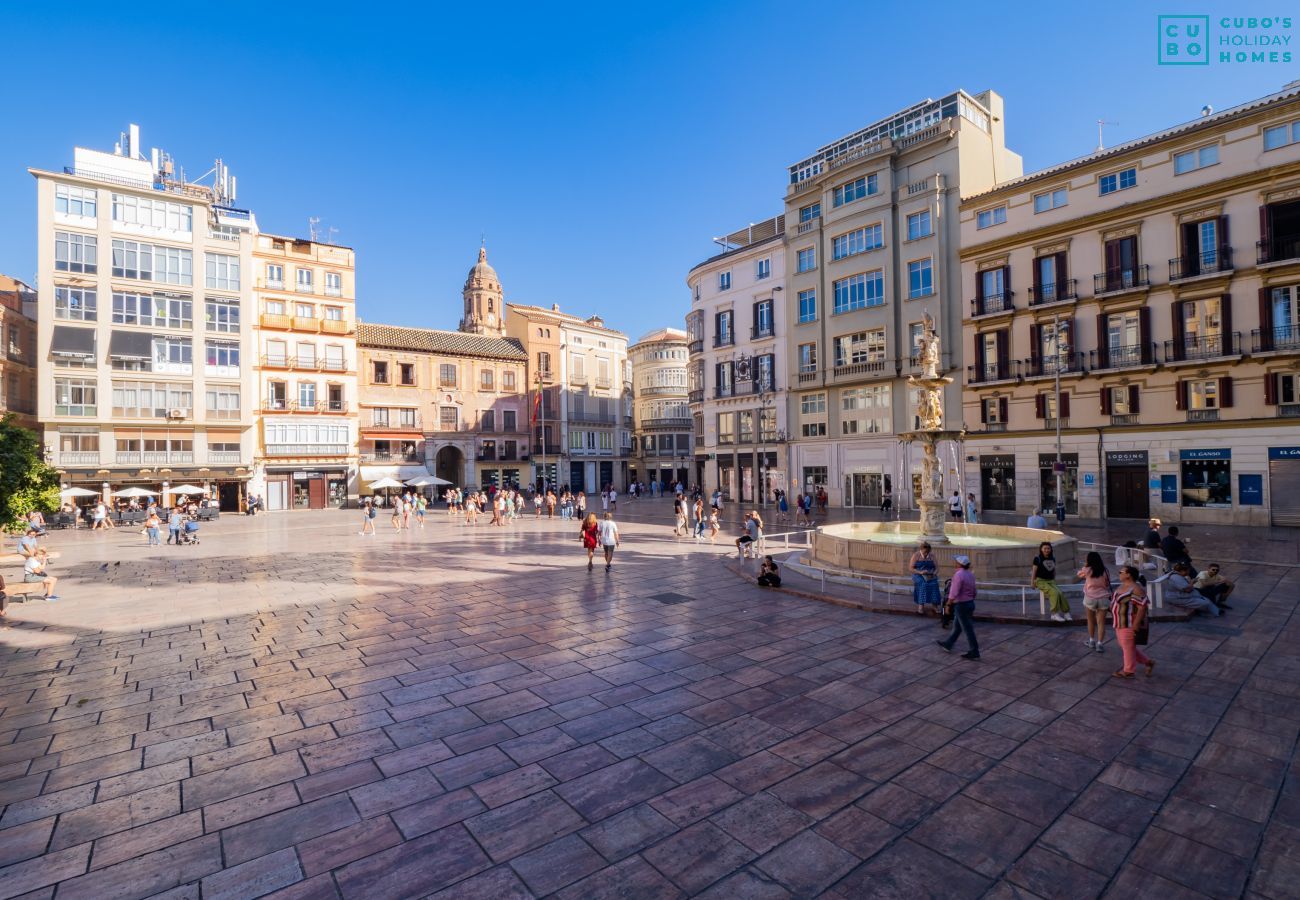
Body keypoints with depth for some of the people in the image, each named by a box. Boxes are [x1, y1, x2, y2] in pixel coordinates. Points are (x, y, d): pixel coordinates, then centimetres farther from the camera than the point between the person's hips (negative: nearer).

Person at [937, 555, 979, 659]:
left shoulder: (958, 575, -23)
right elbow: (973, 591, 13)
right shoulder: (970, 574, 5)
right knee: (957, 626, 19)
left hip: (961, 605, -9)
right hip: (970, 603, 9)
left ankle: (974, 652, 8)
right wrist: (970, 601, 22)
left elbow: (954, 593, -24)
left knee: (967, 629, 0)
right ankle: (948, 645, 31)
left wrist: (948, 605, -13)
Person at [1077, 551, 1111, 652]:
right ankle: (1099, 644, 4)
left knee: (1091, 621, 16)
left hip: (1090, 598, -1)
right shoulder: (1104, 571, -2)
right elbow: (1107, 584, 7)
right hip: (1103, 598, 1)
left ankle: (1092, 641, 27)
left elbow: (1078, 574, 12)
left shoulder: (1087, 570, -8)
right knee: (1101, 622, 5)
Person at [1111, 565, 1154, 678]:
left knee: (1128, 647, 5)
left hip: (1129, 624, -9)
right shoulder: (1123, 586, 8)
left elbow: (1142, 608, -23)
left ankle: (1128, 671, 19)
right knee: (1124, 646, 19)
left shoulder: (1135, 589, -21)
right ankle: (1148, 662, 32)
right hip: (1121, 623, 9)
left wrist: (1135, 626, -23)